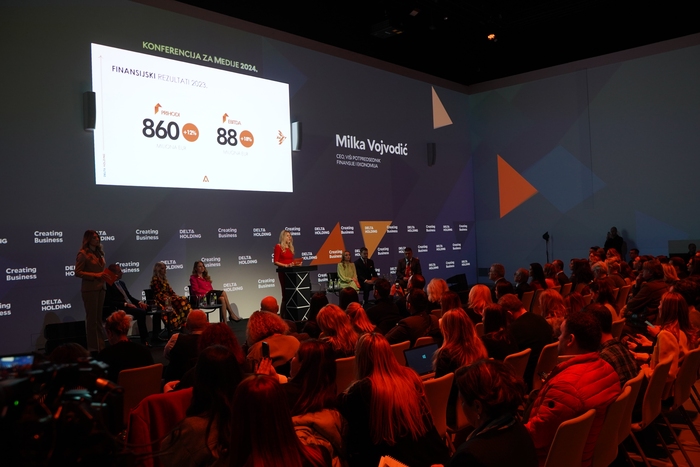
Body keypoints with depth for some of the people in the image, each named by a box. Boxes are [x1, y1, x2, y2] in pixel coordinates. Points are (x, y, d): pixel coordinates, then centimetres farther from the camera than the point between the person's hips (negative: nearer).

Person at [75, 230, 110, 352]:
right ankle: (93, 347, 8)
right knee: (92, 318, 0)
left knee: (99, 318, 11)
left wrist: (105, 275, 2)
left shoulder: (99, 253, 13)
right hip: (90, 289, -7)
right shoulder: (83, 254, -9)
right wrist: (96, 275, -20)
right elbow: (78, 272, -14)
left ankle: (100, 345, 17)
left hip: (100, 288, 7)